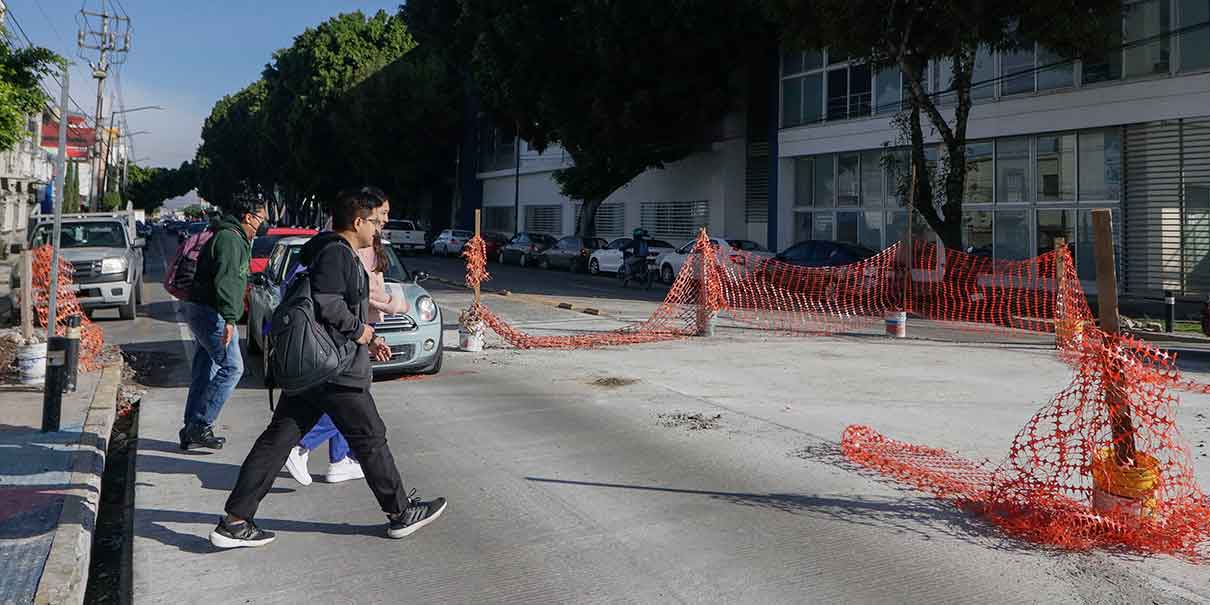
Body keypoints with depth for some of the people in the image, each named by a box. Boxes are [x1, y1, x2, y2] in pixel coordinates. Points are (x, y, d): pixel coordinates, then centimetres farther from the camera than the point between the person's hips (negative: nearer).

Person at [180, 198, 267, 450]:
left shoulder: (233, 238, 20)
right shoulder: (230, 239, -13)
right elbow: (225, 281, -24)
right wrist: (229, 319, -29)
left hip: (201, 310, 11)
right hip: (210, 313, -11)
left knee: (204, 373, 12)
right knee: (232, 367, -12)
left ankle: (192, 432, 16)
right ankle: (199, 425, -10)